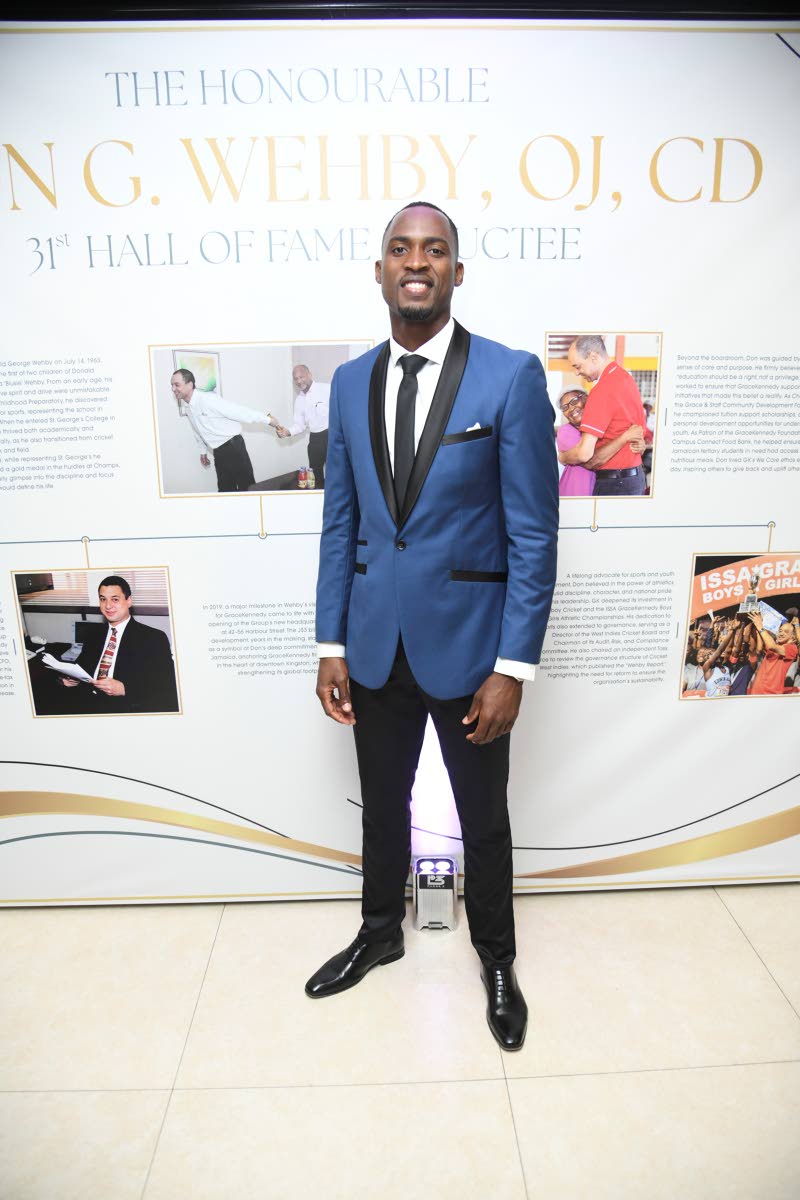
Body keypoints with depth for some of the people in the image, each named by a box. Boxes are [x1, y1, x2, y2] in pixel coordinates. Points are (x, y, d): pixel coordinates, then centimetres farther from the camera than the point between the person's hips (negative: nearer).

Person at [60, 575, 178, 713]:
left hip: (124, 707, -5)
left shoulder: (154, 638, 1)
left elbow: (167, 689, -7)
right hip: (86, 703, 5)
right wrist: (70, 678, 3)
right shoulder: (94, 635, 22)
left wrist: (123, 689, -18)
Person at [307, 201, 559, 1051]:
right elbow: (339, 522, 6)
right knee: (382, 805, 22)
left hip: (466, 644, -3)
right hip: (375, 644, 4)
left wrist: (512, 668, -14)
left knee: (483, 820, 16)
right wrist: (331, 644, 3)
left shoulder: (511, 377, -11)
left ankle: (496, 959, 43)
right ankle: (380, 932, 49)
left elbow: (533, 534, -12)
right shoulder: (350, 383, 4)